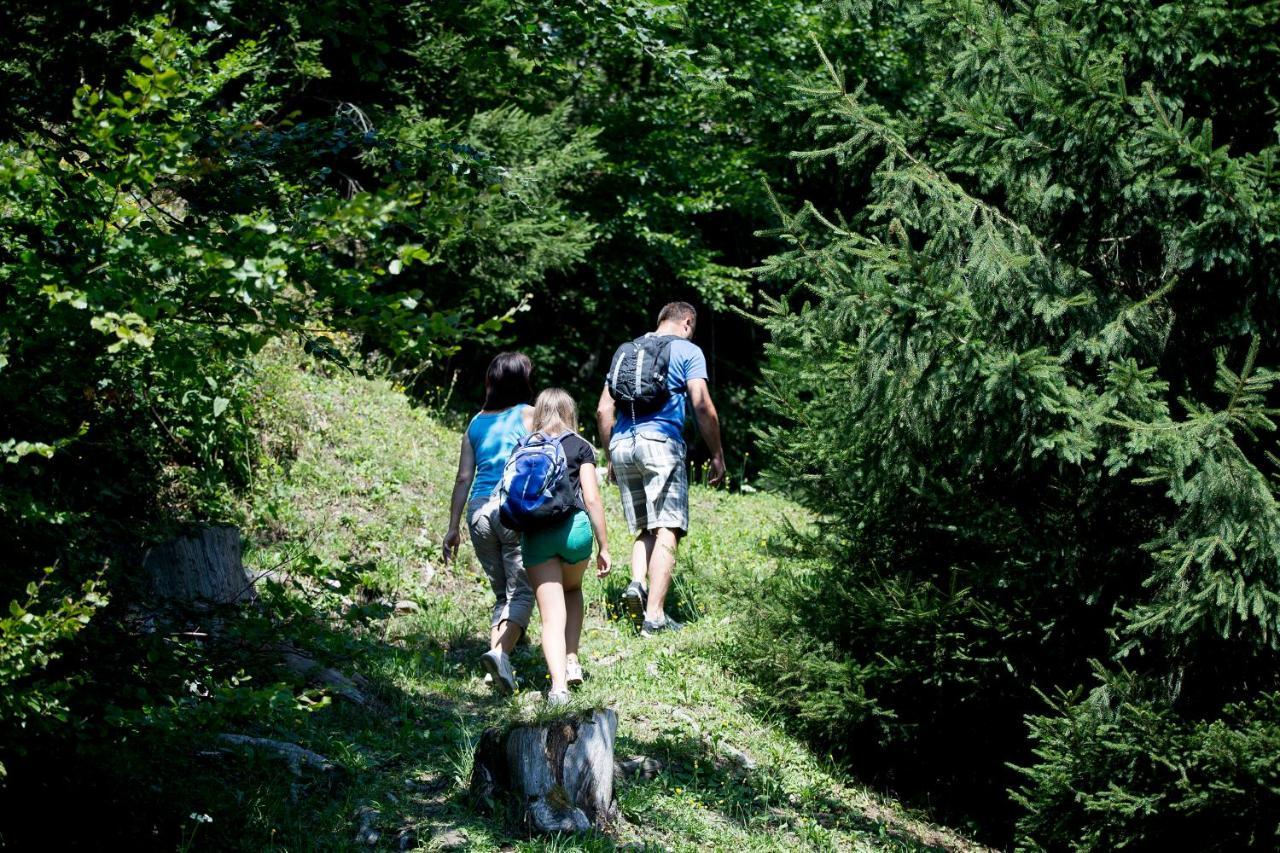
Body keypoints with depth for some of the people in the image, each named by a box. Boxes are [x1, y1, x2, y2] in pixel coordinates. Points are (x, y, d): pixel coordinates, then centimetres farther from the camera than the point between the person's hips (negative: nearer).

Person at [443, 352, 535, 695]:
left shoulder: (476, 423, 14)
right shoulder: (529, 416, 2)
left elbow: (464, 477, 11)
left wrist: (453, 527, 13)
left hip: (479, 511, 5)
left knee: (502, 593, 15)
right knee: (521, 592, -6)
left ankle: (498, 658, 4)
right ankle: (500, 651, -28)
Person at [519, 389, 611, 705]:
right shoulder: (581, 446, 9)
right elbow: (592, 498, 2)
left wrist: (515, 544, 20)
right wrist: (604, 546, 5)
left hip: (535, 533, 0)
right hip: (575, 527, 0)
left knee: (551, 615, 0)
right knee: (572, 590, 29)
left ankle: (558, 684, -17)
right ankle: (572, 662, 16)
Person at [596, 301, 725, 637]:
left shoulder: (627, 350, 22)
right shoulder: (687, 351, 6)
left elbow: (604, 410, 19)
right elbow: (703, 407, -3)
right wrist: (717, 455, 3)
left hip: (622, 445, 6)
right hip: (660, 442, -5)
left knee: (645, 528, 16)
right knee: (667, 530, -6)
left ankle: (637, 584, -9)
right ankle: (654, 616, -14)